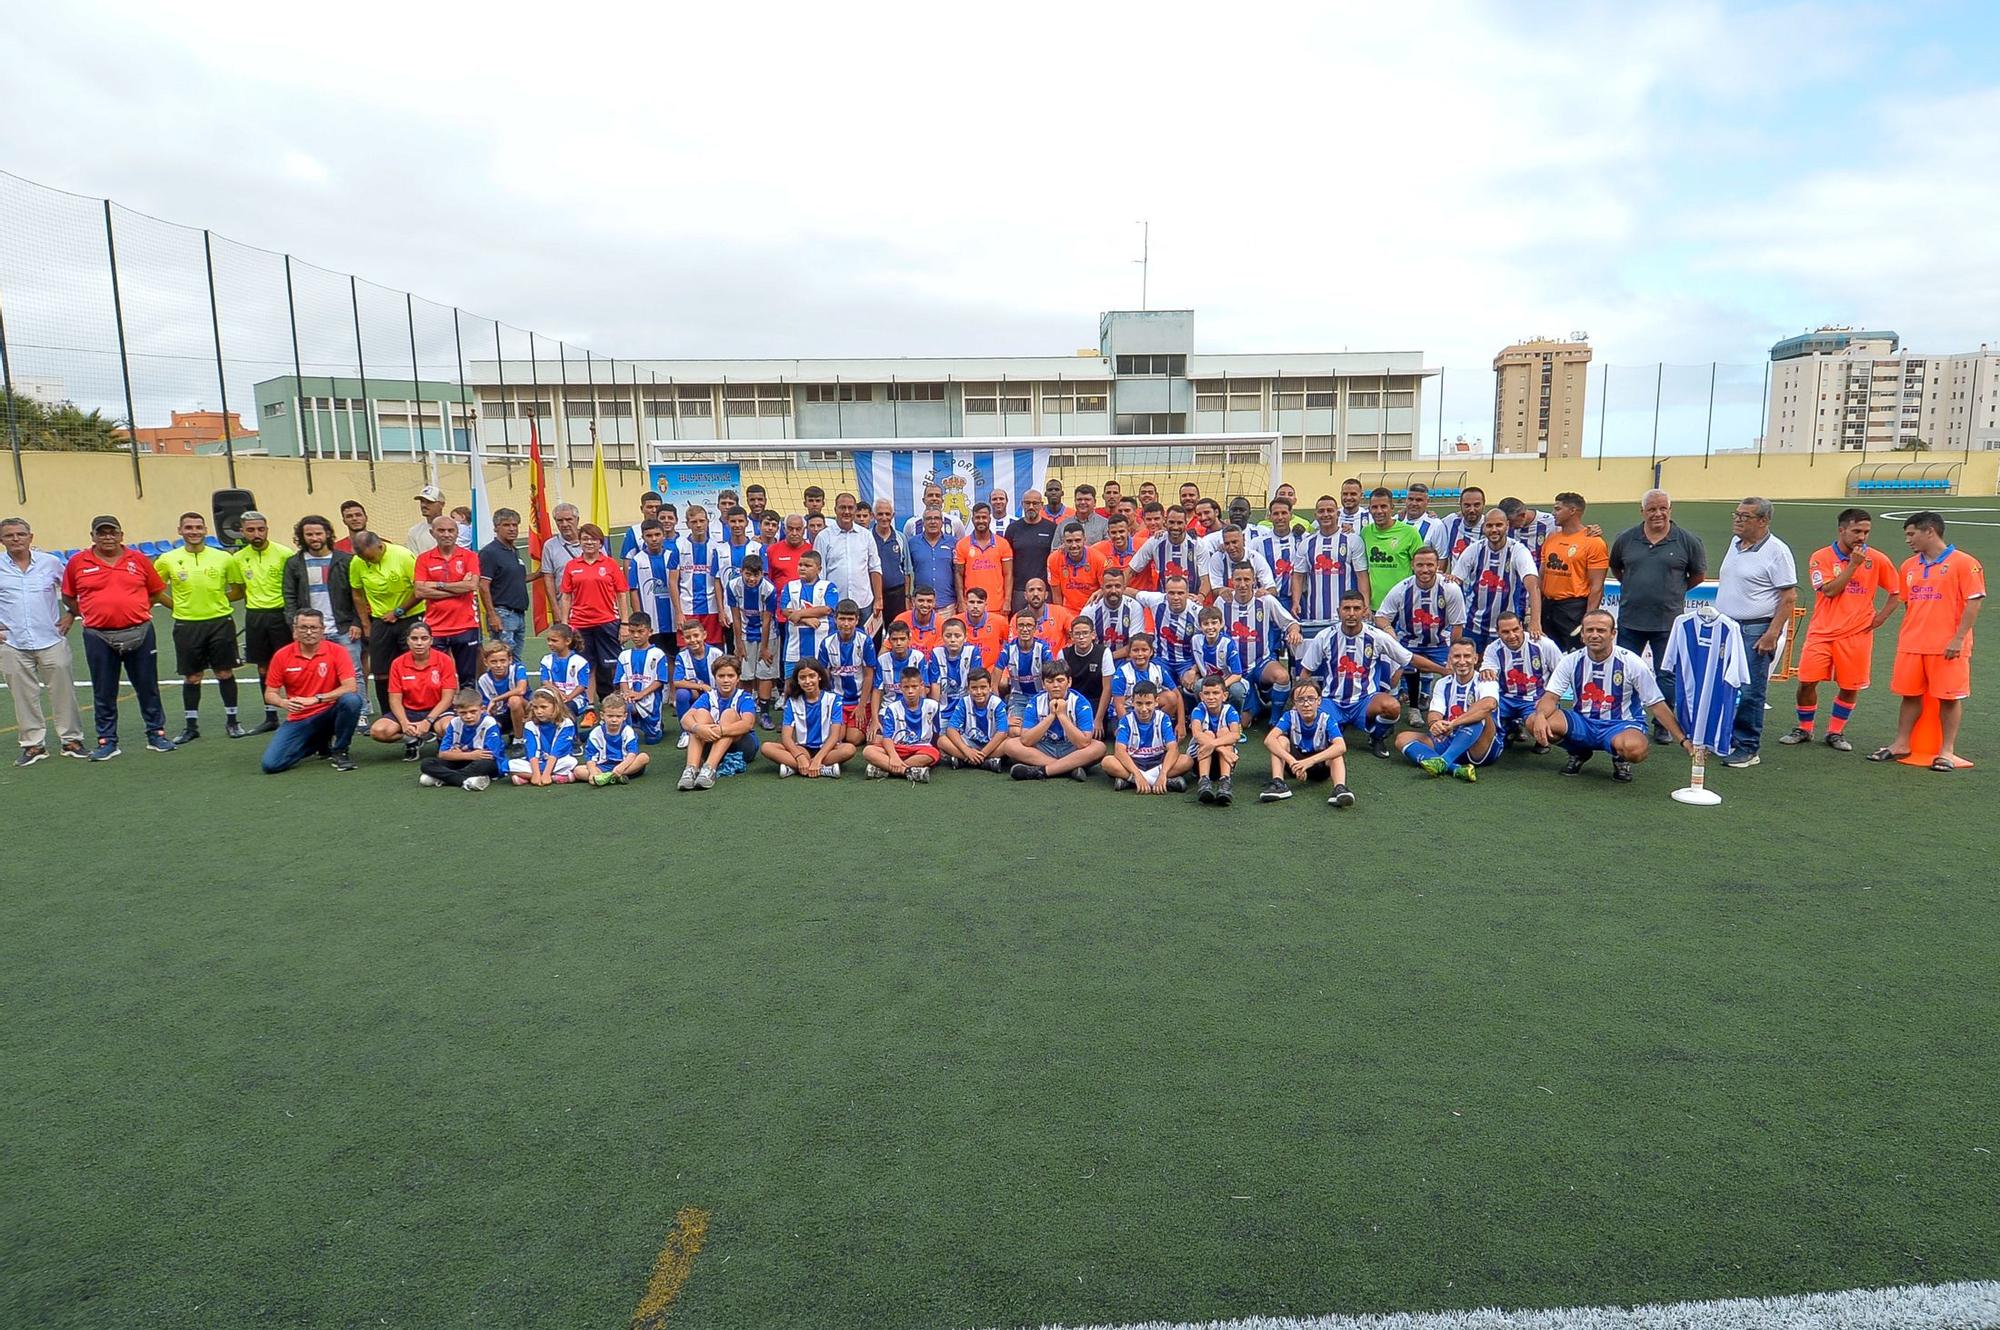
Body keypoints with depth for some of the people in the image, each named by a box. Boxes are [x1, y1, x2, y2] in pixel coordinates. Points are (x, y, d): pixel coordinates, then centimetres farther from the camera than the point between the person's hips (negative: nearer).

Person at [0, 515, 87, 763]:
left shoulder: (50, 562, 3)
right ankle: (33, 744, 14)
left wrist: (71, 614, 4)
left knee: (63, 692, 3)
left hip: (52, 640, 0)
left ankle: (71, 739, 12)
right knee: (24, 697, 5)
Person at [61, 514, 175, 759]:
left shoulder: (138, 560, 4)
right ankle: (107, 741, 16)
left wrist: (138, 611, 5)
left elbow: (157, 592, 13)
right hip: (98, 637, 0)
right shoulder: (77, 563, 3)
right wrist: (87, 614, 9)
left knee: (148, 687, 7)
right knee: (103, 693, 7)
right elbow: (68, 597, 15)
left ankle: (156, 734, 18)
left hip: (139, 633, 0)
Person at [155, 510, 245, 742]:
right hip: (187, 625, 0)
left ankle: (231, 721, 17)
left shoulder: (222, 558, 0)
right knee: (191, 677, 7)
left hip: (220, 621, 0)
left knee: (225, 673, 5)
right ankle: (190, 726, 18)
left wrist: (217, 601, 3)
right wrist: (178, 605, 2)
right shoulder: (168, 560, -1)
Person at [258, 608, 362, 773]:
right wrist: (284, 703, -20)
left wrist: (316, 699, -27)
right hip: (298, 720, 2)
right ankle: (319, 743, 15)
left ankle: (339, 752, -11)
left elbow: (351, 687, -20)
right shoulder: (282, 656, -2)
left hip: (328, 714, -2)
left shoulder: (337, 652, -9)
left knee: (351, 700, -35)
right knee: (271, 764, -15)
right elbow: (269, 694, 3)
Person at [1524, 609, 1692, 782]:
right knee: (1533, 723, -25)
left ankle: (1620, 758, 3)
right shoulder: (1572, 661, -5)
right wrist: (1540, 716, -33)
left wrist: (1682, 740, -11)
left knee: (1635, 748, -40)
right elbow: (1551, 696, -9)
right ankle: (1579, 753, 7)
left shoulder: (1632, 663, -11)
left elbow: (1657, 705, -6)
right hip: (1582, 722, 3)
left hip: (1621, 725, -3)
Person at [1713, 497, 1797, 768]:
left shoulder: (1776, 551, -10)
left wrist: (1772, 633, -18)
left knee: (1749, 693, -4)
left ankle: (1747, 750, 4)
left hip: (1755, 631, -7)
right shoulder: (1734, 543, 12)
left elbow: (1789, 597, -12)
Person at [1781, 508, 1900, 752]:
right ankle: (1804, 729, 16)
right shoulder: (1821, 557, -2)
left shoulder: (1877, 560, 2)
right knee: (1807, 682, -2)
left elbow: (1896, 590, 12)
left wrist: (1881, 616, 2)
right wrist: (1853, 564, -15)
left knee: (1850, 687, 4)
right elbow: (1830, 590, -14)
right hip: (1821, 632, -1)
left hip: (1857, 634, 1)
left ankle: (1836, 732, 20)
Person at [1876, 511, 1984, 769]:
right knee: (1909, 694, 11)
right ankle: (1901, 744, 20)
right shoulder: (1909, 566, 11)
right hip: (1911, 645, 6)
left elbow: (1973, 602, -10)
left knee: (1949, 697, 2)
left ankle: (1947, 751, 9)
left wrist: (1958, 638, -15)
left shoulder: (1963, 563, -7)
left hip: (1948, 647, -5)